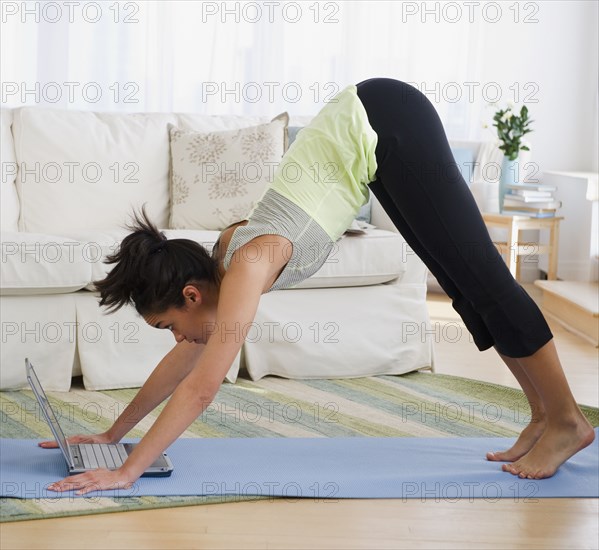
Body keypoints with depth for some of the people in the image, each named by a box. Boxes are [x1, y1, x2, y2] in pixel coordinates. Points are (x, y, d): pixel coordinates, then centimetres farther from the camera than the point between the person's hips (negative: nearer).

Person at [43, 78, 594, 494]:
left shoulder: (247, 268, -22)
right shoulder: (226, 255, 1)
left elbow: (201, 388, -25)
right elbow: (181, 363, 11)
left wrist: (127, 472, -22)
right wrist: (111, 435, 14)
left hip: (389, 120, -7)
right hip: (368, 134, 7)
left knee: (477, 272, -4)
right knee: (461, 281, 9)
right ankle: (543, 414, 17)